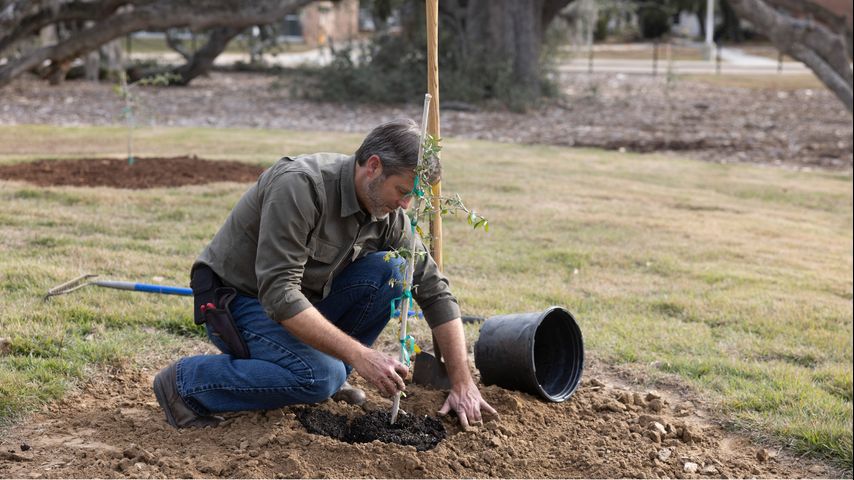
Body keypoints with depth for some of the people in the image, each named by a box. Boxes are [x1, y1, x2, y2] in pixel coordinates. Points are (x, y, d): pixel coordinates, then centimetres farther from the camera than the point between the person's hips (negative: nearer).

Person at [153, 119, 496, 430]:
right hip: (236, 301, -7)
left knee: (390, 272, -12)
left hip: (301, 297, 7)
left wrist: (463, 383, -8)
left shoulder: (388, 216, -7)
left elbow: (435, 292, -1)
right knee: (319, 377, -30)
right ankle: (186, 382, -13)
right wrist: (359, 355, -36)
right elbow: (278, 293, -34)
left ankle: (330, 371, 1)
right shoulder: (299, 185, -29)